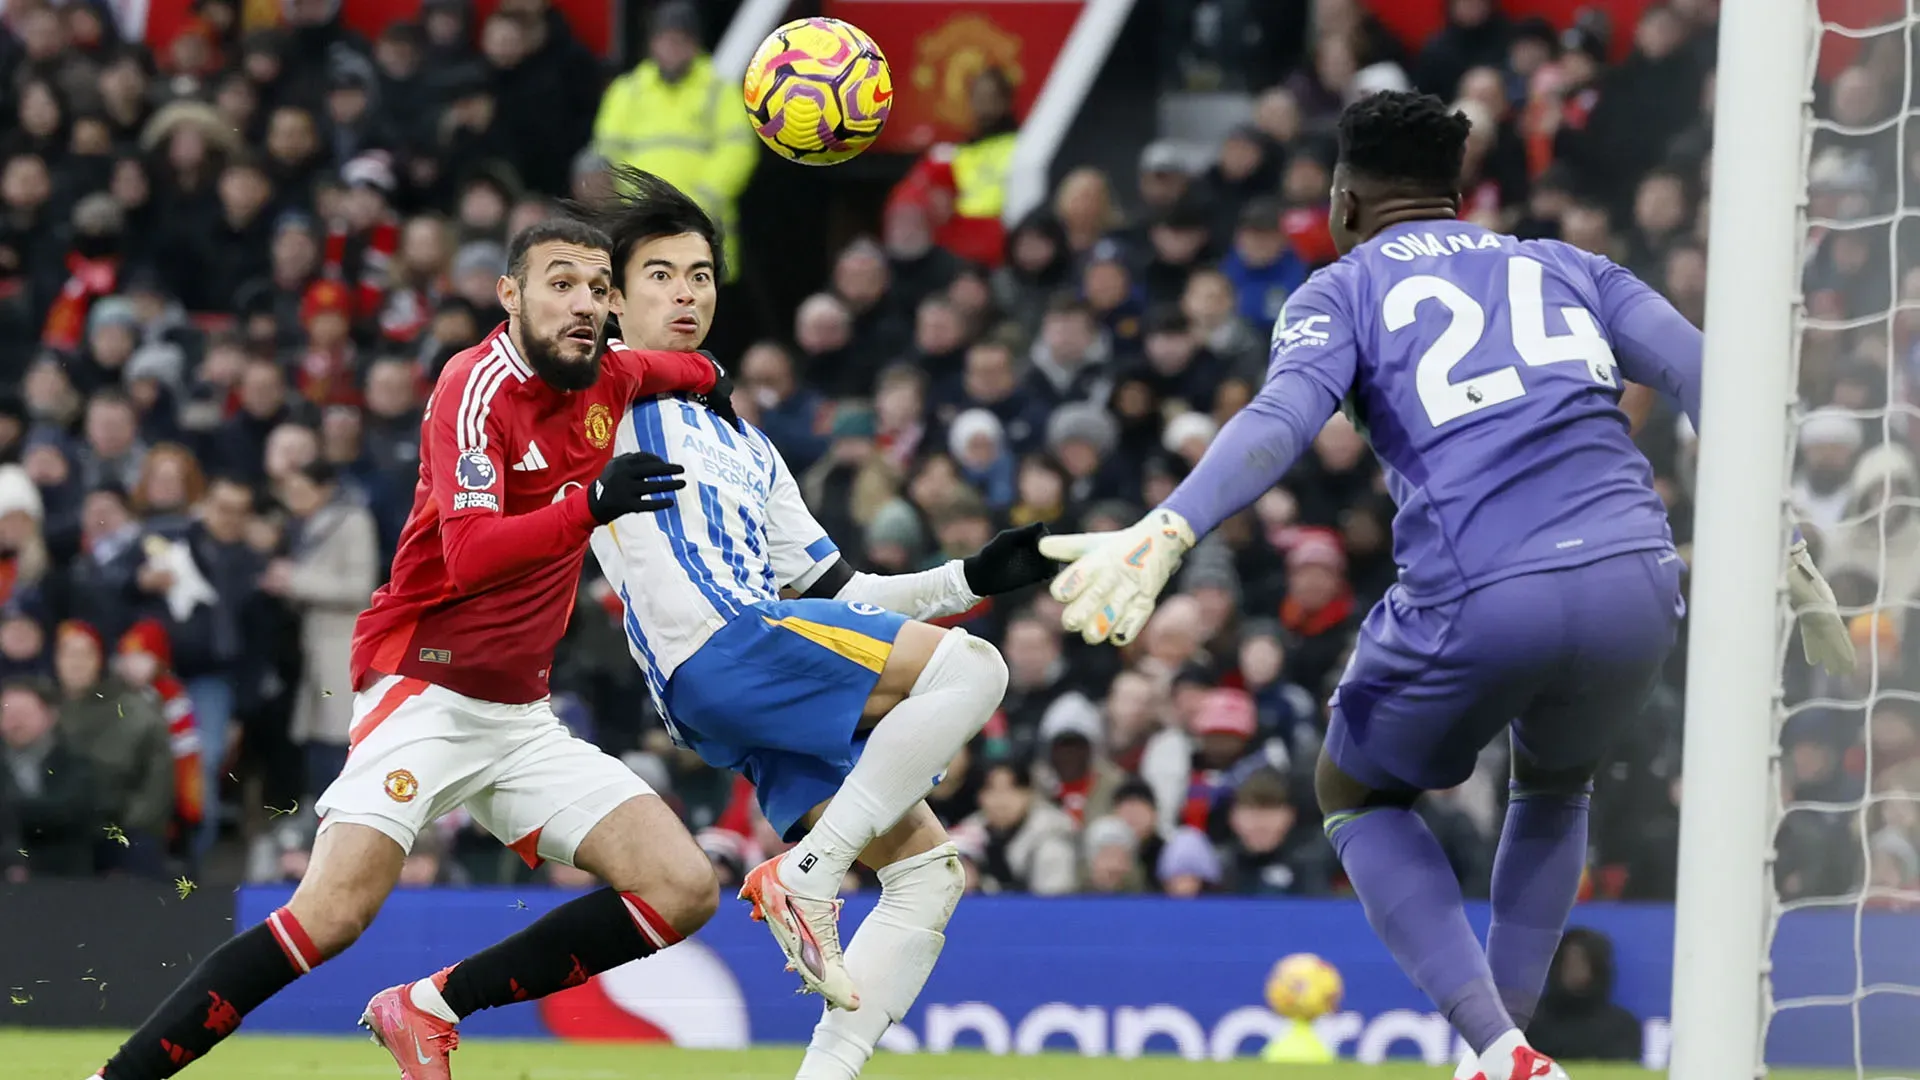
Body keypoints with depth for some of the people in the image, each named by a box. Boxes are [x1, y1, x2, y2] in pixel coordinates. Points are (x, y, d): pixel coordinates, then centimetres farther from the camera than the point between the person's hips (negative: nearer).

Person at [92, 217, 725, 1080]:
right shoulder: (479, 386, -14)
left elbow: (674, 370, 35)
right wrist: (591, 503, -37)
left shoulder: (607, 379, 7)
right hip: (427, 688, -7)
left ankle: (429, 1008, 0)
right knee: (334, 914, -25)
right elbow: (469, 554, -29)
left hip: (520, 716, 7)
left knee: (684, 890, -6)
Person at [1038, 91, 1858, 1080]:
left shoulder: (1343, 292, 14)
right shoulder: (1566, 268, 25)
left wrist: (1167, 532, -23)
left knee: (1356, 794, 24)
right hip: (1636, 586, 4)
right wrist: (1780, 553, 9)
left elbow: (1281, 420, -8)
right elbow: (1703, 377, 11)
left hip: (1480, 603, -4)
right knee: (1554, 785, 36)